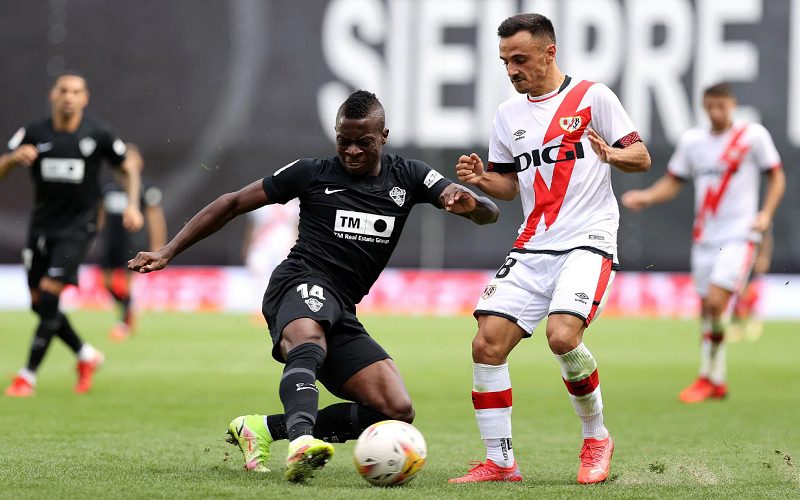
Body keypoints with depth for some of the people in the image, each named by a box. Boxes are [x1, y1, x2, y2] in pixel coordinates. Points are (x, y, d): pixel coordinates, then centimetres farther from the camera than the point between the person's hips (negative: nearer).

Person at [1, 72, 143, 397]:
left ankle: (28, 375, -8)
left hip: (77, 227, -4)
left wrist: (133, 205, -7)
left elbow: (129, 170, 8)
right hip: (42, 225, 4)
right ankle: (86, 356, 28)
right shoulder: (34, 133, -2)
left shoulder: (98, 135, -5)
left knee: (49, 295, -15)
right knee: (39, 304, 6)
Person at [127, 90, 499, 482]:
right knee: (310, 340, -41)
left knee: (398, 412, -10)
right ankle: (301, 441, -67)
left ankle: (264, 429, -6)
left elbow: (489, 213, 4)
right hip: (300, 285, -5)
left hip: (341, 314, 5)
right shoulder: (312, 174, 6)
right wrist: (168, 252, 7)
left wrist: (471, 204, -23)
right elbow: (233, 203, 12)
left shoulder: (407, 178, 12)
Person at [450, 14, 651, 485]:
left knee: (562, 336, -26)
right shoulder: (509, 114, 16)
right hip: (532, 247, 6)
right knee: (488, 342, -10)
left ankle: (597, 437, -1)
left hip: (588, 240, -5)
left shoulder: (592, 95, 1)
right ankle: (500, 463, -1)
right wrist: (481, 180, 2)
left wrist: (610, 154, -20)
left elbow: (641, 158, 1)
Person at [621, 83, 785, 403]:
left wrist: (766, 213, -9)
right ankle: (717, 383, 16)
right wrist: (646, 197, -4)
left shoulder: (753, 135, -3)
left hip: (739, 235, -5)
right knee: (708, 310, 6)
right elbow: (673, 182, 14)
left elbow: (776, 176, 4)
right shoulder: (692, 140, 7)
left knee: (715, 303, -17)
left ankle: (708, 376, -4)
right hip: (705, 237, 5)